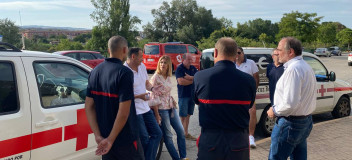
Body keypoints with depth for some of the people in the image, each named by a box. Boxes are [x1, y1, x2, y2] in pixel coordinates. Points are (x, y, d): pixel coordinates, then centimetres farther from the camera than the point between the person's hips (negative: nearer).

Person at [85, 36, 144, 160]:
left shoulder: (95, 72, 3)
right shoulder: (124, 73, -19)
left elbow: (89, 107, 0)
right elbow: (123, 113, -24)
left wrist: (98, 136, -4)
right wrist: (110, 140, -16)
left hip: (104, 138, 6)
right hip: (126, 140, -6)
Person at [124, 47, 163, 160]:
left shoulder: (142, 66, 8)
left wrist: (152, 88, -2)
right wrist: (139, 96, -25)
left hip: (145, 108, 8)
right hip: (135, 111, -8)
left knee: (157, 134, 9)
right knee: (144, 139, -2)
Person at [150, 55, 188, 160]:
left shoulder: (168, 77, 9)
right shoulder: (155, 77, -10)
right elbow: (153, 97, -12)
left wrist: (172, 101, 7)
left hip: (170, 107, 7)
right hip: (161, 108, -7)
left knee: (181, 131, 8)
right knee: (168, 136, 0)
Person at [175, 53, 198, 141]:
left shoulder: (193, 68, 11)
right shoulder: (179, 69, -8)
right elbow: (181, 82, -20)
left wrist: (190, 77, -16)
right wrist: (193, 80, -6)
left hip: (192, 94, 6)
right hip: (183, 95, -6)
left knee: (188, 115, 12)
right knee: (183, 116, -1)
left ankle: (186, 133, 19)